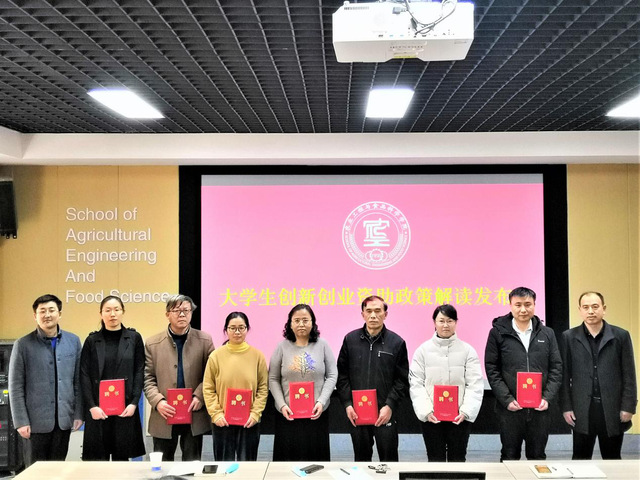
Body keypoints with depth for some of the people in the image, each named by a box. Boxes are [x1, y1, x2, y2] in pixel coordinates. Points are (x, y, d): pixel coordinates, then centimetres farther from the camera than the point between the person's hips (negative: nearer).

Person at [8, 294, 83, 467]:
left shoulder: (73, 341, 5)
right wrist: (21, 421, -8)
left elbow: (78, 381, 6)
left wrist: (78, 413, 2)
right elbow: (16, 387, -3)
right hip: (36, 422, -2)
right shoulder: (23, 345, -3)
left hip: (64, 420, 2)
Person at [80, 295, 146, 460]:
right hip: (98, 410, 0)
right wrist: (92, 406, -8)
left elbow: (139, 372, 2)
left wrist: (134, 403, -7)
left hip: (125, 409, 0)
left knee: (122, 457, 4)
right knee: (98, 458, 2)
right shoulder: (92, 340, 5)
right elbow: (84, 375, 2)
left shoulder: (134, 338, 5)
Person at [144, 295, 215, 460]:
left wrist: (199, 397, -13)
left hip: (194, 415, 0)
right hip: (164, 416, 1)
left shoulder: (204, 340, 1)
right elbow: (148, 378, 2)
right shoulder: (152, 344, 3)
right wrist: (157, 401, -12)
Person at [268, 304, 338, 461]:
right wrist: (282, 405, -8)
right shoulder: (282, 347, 1)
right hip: (288, 414, 0)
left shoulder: (322, 345, 1)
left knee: (316, 455, 7)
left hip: (316, 414, 0)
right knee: (288, 456, 5)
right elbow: (273, 379, 2)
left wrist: (321, 402, -9)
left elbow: (332, 376, 2)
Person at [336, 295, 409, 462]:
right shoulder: (350, 340, 4)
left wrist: (390, 406, -10)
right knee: (361, 459, 14)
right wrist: (347, 404, -4)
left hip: (385, 414, -2)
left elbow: (402, 380, 0)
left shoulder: (397, 342, -1)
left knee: (389, 460, 5)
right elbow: (342, 375, 5)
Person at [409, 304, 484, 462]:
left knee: (457, 459, 10)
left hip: (459, 417, 0)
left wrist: (466, 411, -14)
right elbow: (416, 384, -2)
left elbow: (475, 385, -3)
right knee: (435, 459, 9)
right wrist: (426, 411, -13)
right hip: (430, 417, 0)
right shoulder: (423, 350, 1)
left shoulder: (468, 350, 1)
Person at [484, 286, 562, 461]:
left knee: (538, 457, 12)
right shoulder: (498, 332, 0)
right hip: (510, 407, -2)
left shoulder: (547, 333, 7)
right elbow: (491, 369, -2)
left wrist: (547, 398, -6)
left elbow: (556, 368, 7)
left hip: (539, 407, 2)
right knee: (509, 457, 8)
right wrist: (507, 400, -10)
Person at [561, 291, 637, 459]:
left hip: (613, 409, 0)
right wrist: (566, 407, -2)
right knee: (580, 460, 9)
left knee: (612, 459, 12)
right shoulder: (569, 337, 1)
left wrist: (628, 407, -4)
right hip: (581, 410, 0)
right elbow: (565, 375, 2)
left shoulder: (621, 336, 1)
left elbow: (629, 375, 1)